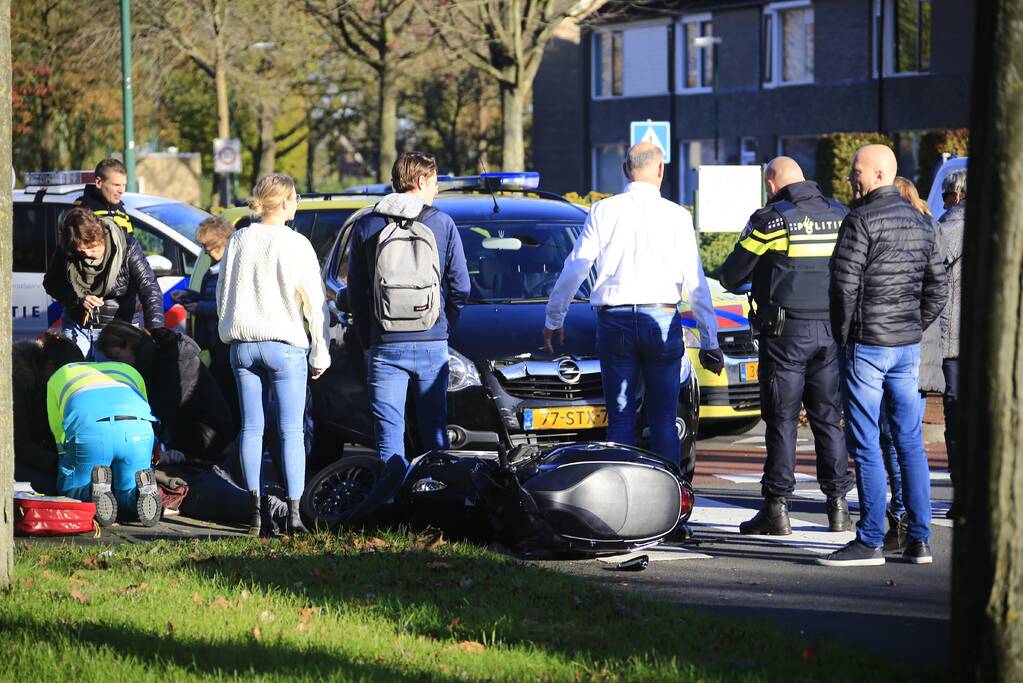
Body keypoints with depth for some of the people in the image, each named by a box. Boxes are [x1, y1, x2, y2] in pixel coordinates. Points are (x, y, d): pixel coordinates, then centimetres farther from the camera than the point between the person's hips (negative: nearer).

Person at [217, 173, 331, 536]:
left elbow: (223, 293, 12)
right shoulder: (296, 245, -7)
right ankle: (294, 512, -7)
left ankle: (255, 509, 3)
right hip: (285, 345, -4)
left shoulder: (239, 241, 4)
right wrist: (320, 353, 2)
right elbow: (315, 302, -5)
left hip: (243, 345, 4)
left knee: (251, 428, 8)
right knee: (291, 431, -1)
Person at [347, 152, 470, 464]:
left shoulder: (366, 227, 3)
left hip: (385, 346, 0)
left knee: (389, 435, 0)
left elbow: (356, 292, 5)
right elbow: (460, 287, 1)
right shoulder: (442, 224, 1)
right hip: (432, 344, 0)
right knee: (435, 431, 10)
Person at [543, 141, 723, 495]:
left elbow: (574, 269, 3)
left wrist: (553, 320, 14)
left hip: (614, 321, 1)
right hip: (662, 321, 0)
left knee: (620, 418, 5)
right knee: (663, 419, 5)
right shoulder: (677, 216, 1)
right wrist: (709, 342, 7)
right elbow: (695, 283, 2)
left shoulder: (604, 211, 2)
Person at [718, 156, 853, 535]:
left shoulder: (769, 220, -8)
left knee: (782, 419, 0)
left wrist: (758, 273, 20)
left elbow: (730, 276, -3)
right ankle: (838, 505, 8)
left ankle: (777, 507, -1)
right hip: (831, 330, 4)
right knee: (829, 418, 10)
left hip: (786, 333, -4)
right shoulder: (840, 216, 7)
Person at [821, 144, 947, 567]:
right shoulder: (920, 223, 12)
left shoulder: (862, 221, -12)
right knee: (909, 441, 9)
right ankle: (919, 538, 9)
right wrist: (914, 328, 18)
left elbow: (844, 283, -15)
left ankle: (870, 540, -5)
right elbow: (938, 287, 15)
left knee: (865, 443, -4)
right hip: (908, 346, 7)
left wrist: (842, 334, -4)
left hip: (867, 343, -7)